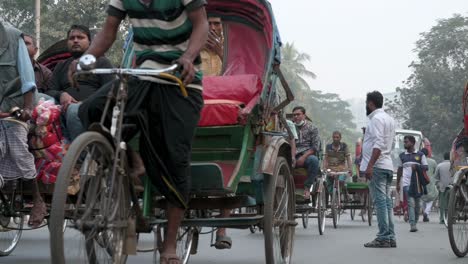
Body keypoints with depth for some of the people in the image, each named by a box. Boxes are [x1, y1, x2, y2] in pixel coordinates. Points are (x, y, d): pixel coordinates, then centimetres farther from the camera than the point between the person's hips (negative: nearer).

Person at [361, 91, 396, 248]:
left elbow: (378, 145, -20)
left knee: (380, 201, -10)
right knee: (387, 201, 9)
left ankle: (383, 238, -11)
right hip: (388, 165, 10)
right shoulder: (389, 119, 20)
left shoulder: (376, 119, -10)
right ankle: (391, 237, 9)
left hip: (377, 166, -10)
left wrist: (370, 166, -23)